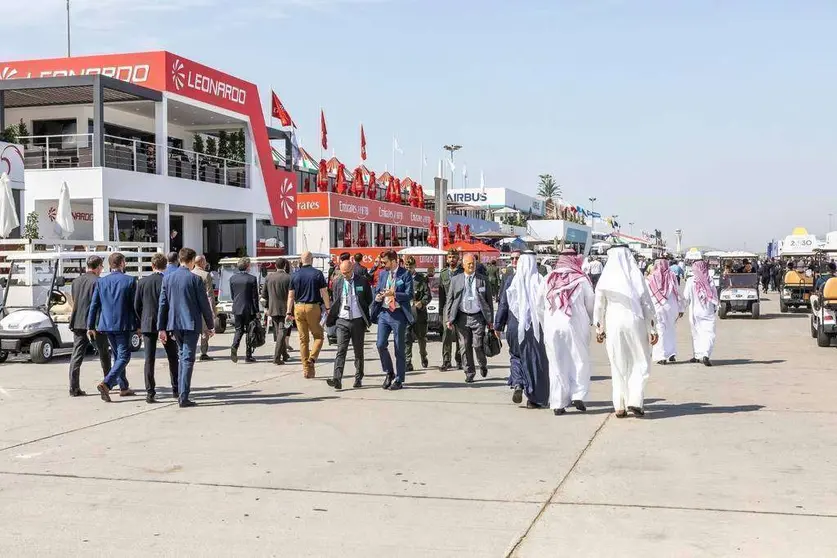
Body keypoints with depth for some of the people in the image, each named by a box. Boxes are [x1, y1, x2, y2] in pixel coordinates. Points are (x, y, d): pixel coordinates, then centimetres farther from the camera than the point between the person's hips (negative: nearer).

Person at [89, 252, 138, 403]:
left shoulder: (101, 282, 4)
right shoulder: (130, 281, -7)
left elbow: (94, 305, 4)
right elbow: (135, 305, -5)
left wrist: (91, 326, 10)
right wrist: (138, 325, 3)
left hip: (106, 325, 5)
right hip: (123, 324, -5)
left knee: (117, 355, 18)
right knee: (123, 356, -2)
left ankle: (124, 387, 24)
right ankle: (106, 383, -20)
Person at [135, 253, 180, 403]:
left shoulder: (142, 282, 0)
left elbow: (136, 306, 3)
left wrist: (142, 322, 14)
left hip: (148, 325, 1)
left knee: (149, 359, 2)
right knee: (172, 357, 12)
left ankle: (150, 392, -2)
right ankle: (176, 389, 18)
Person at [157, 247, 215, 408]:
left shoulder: (167, 278, 4)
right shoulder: (195, 279, -8)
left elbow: (163, 303, 6)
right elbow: (204, 304, -5)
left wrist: (162, 328, 10)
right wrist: (211, 325, 5)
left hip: (174, 323, 5)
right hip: (191, 324, -5)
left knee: (181, 357, 19)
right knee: (188, 359, -3)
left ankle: (181, 393, 22)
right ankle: (183, 397, -6)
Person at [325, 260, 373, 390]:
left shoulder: (363, 281, -2)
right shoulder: (337, 282, 5)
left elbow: (369, 300, 7)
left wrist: (364, 313, 3)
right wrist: (332, 314, 4)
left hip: (358, 321, -1)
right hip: (342, 321, 1)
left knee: (358, 352, 9)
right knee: (341, 350, -10)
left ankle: (358, 379, 21)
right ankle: (337, 380, -17)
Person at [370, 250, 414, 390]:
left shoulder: (405, 274, -5)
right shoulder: (383, 274, 11)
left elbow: (409, 295, -11)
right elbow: (377, 291, 21)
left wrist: (394, 294, -22)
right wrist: (378, 297, -1)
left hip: (398, 314, -5)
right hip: (384, 313, 5)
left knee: (399, 349, 2)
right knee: (380, 344, -4)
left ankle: (399, 380, 12)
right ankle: (389, 373, 17)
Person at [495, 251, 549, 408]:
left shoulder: (511, 280, -3)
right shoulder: (539, 281, -4)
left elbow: (503, 304, 0)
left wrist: (498, 326, 9)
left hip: (515, 326, 0)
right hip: (536, 328, 0)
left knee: (516, 356, 18)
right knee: (535, 360, 8)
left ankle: (517, 384, -6)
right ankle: (534, 398, 9)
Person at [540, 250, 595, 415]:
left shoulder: (549, 279, 8)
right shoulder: (581, 280, -1)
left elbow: (539, 304, 10)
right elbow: (591, 304, 3)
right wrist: (590, 321, 20)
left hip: (552, 326, 3)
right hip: (576, 326, -3)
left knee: (557, 364, 6)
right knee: (580, 360, 9)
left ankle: (558, 403, 6)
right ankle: (578, 395, 0)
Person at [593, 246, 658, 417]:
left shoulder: (606, 278, -1)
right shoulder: (636, 275, -2)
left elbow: (599, 306, 4)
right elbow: (647, 304, -2)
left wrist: (599, 329, 15)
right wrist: (652, 329, 2)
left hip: (613, 326, 1)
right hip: (635, 322, -1)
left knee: (618, 366, 10)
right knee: (640, 362, 10)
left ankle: (619, 406, 11)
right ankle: (635, 400, -2)